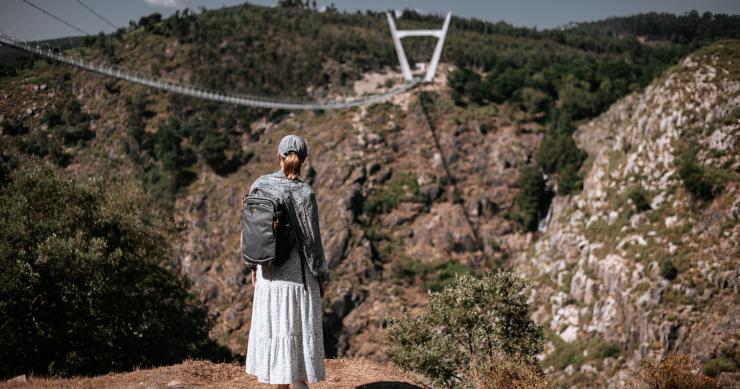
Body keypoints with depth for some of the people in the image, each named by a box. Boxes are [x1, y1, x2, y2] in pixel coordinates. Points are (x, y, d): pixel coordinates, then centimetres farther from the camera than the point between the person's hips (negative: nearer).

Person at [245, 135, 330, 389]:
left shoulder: (260, 185, -3)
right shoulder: (305, 193, -15)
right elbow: (311, 239, -13)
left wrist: (253, 265, 15)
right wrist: (322, 276, -2)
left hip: (269, 270, 4)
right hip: (298, 270, -4)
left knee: (276, 326, 12)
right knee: (300, 329, 5)